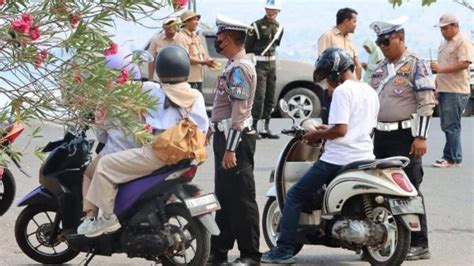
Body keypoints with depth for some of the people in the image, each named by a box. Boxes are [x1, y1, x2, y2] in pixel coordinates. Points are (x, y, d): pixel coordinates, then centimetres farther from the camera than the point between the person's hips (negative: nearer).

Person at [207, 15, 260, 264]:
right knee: (224, 197, 15)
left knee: (241, 199, -5)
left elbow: (239, 112, -22)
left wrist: (230, 149, -24)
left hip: (236, 139, -11)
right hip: (225, 137, 11)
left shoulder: (240, 68, -17)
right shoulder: (233, 66, 15)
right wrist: (214, 131, 23)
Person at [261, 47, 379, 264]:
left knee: (295, 196, 1)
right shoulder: (370, 92, 15)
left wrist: (317, 135, -4)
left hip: (338, 160, -8)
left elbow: (340, 129, -21)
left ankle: (284, 250, -5)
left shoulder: (342, 91, -11)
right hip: (365, 157, 8)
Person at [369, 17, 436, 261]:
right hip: (381, 137, 7)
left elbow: (426, 103, -13)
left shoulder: (416, 65, -8)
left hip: (405, 137, -7)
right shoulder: (380, 69, 15)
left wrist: (421, 137, -18)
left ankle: (419, 244, -2)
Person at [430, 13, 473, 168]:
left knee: (451, 126, -9)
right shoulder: (444, 44, 20)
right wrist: (436, 87, 23)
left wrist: (441, 69, -22)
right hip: (444, 90, 9)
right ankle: (455, 157, 15)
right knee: (446, 125, 10)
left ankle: (451, 158, -5)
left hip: (456, 91, -9)